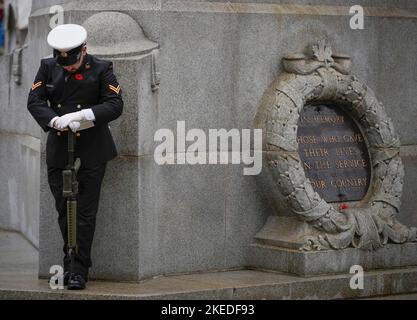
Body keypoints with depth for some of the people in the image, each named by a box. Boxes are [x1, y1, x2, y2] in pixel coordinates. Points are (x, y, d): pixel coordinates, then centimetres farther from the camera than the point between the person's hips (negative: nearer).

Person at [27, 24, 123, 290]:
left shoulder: (102, 69, -5)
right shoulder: (48, 68, 4)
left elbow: (115, 105, -10)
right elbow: (34, 101, -2)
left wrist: (83, 116, -23)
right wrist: (55, 120, -21)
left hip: (91, 152, -3)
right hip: (58, 151, 3)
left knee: (85, 214, -2)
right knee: (64, 212, 10)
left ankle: (80, 271, 3)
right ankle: (69, 263, 24)